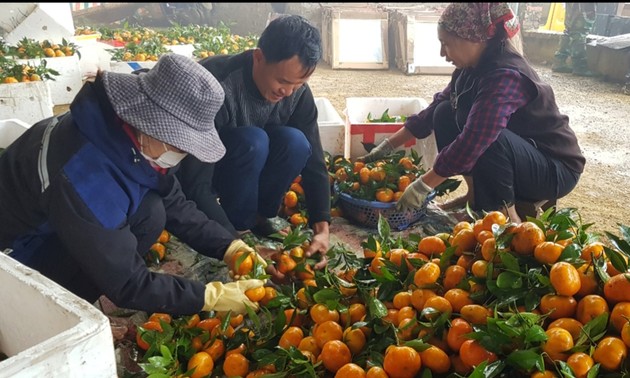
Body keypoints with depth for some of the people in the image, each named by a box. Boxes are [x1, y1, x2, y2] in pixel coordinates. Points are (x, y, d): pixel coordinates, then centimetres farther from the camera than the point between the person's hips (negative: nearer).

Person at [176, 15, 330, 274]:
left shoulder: (298, 93, -18)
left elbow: (313, 161, -15)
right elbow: (196, 184, -37)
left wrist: (321, 229, -28)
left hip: (244, 169, 5)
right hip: (190, 169, -4)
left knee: (295, 142, -26)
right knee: (252, 141, -34)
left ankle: (257, 217, -5)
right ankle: (238, 229, -14)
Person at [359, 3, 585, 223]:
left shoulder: (505, 77, -30)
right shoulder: (473, 67, -4)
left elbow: (472, 143, -36)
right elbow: (434, 110, 5)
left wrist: (422, 187, -30)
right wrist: (388, 146, 5)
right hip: (515, 154, 8)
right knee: (446, 114, -4)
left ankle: (505, 215, -13)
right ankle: (477, 195, 4)